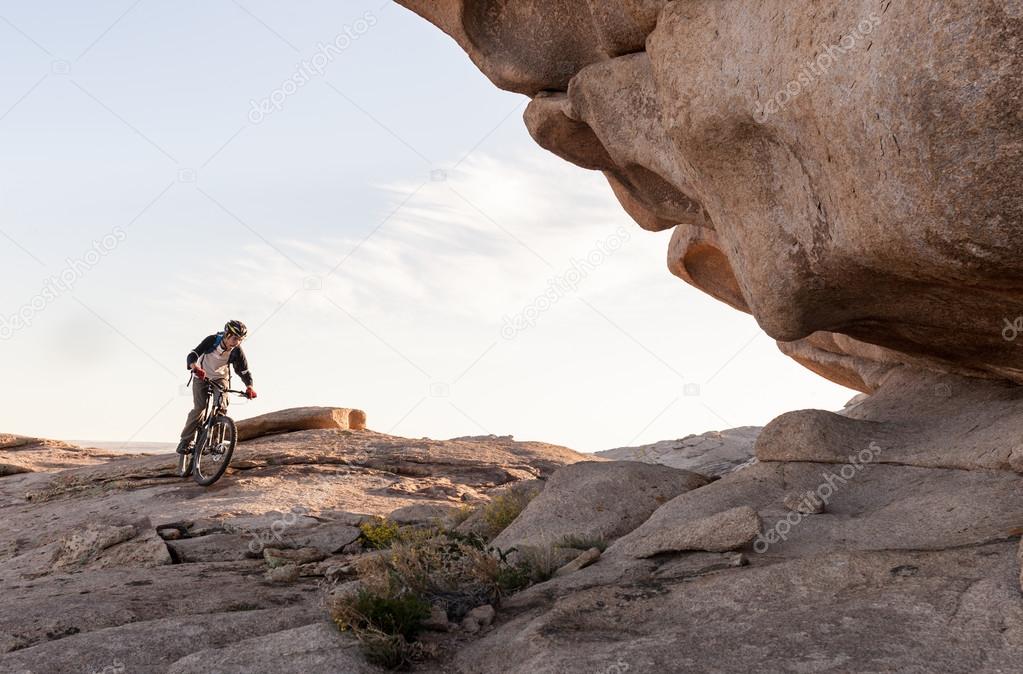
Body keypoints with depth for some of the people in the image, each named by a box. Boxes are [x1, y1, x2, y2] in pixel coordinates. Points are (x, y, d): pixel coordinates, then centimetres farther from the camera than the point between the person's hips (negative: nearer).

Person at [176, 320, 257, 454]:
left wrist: (249, 387, -33)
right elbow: (192, 355, -31)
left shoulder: (237, 351, -20)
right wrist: (196, 368, -53)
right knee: (199, 408, -16)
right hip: (201, 377, -2)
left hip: (221, 378, 2)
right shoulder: (212, 340, -26)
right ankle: (185, 441, -9)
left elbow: (244, 371, -14)